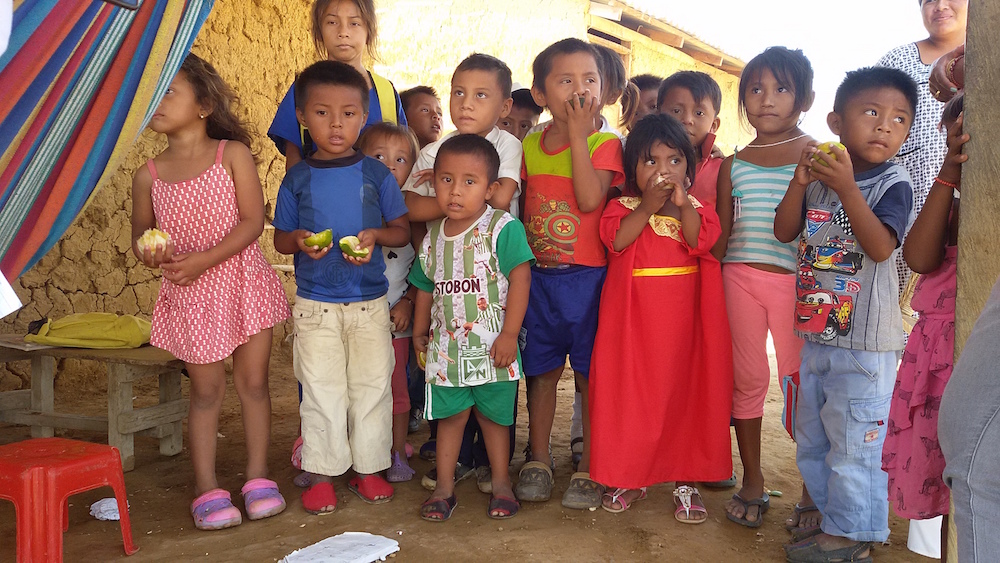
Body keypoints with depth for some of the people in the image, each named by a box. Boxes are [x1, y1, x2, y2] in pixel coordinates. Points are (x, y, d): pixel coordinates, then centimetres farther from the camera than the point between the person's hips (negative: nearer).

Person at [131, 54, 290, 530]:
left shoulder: (233, 154, -6)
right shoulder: (148, 175, 2)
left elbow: (253, 220, -12)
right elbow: (140, 233, 13)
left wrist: (202, 259, -19)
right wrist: (148, 252, -11)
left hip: (243, 282, -1)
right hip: (189, 296, 2)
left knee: (253, 381, 7)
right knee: (206, 389, 8)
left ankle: (258, 475, 21)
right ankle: (207, 487, 18)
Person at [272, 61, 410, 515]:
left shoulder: (376, 174, 1)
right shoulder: (297, 178, 2)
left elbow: (403, 230, 4)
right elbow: (279, 239, 8)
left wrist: (376, 235, -15)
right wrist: (299, 240, -14)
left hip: (370, 301, 1)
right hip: (315, 304, 0)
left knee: (372, 386, 7)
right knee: (321, 390, 5)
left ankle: (368, 468, 22)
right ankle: (321, 473, 17)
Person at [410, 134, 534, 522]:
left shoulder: (503, 228, -12)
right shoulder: (433, 238, 5)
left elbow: (520, 278, -16)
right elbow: (426, 287, 18)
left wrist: (509, 334, -18)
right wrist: (420, 329, 21)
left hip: (492, 347, -3)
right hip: (447, 346, 4)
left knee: (493, 415, 10)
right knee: (450, 415, 10)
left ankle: (501, 484, 27)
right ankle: (444, 487, 22)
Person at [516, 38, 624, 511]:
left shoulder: (604, 143, -6)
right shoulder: (531, 144, 8)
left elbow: (590, 199, -22)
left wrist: (578, 133, -19)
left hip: (587, 275, -4)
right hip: (538, 274, 4)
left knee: (591, 372, 4)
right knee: (541, 369, 13)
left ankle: (589, 468, 17)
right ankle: (538, 460, 27)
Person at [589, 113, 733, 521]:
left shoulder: (697, 208, 7)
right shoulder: (622, 207, 4)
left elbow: (701, 243, -12)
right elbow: (616, 240, -16)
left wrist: (682, 205, -22)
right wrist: (648, 206, -20)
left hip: (683, 317, 1)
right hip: (633, 315, -1)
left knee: (685, 391, 5)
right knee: (630, 393, 5)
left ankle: (686, 481, 18)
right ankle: (629, 477, 21)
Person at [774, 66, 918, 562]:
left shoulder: (893, 184, -10)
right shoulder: (821, 175, 5)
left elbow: (881, 247, -23)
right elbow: (784, 233, 3)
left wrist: (846, 188, -29)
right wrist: (800, 182, -11)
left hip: (864, 339, -6)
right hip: (816, 333, 7)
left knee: (854, 438, 0)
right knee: (811, 439, 18)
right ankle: (832, 516, 35)